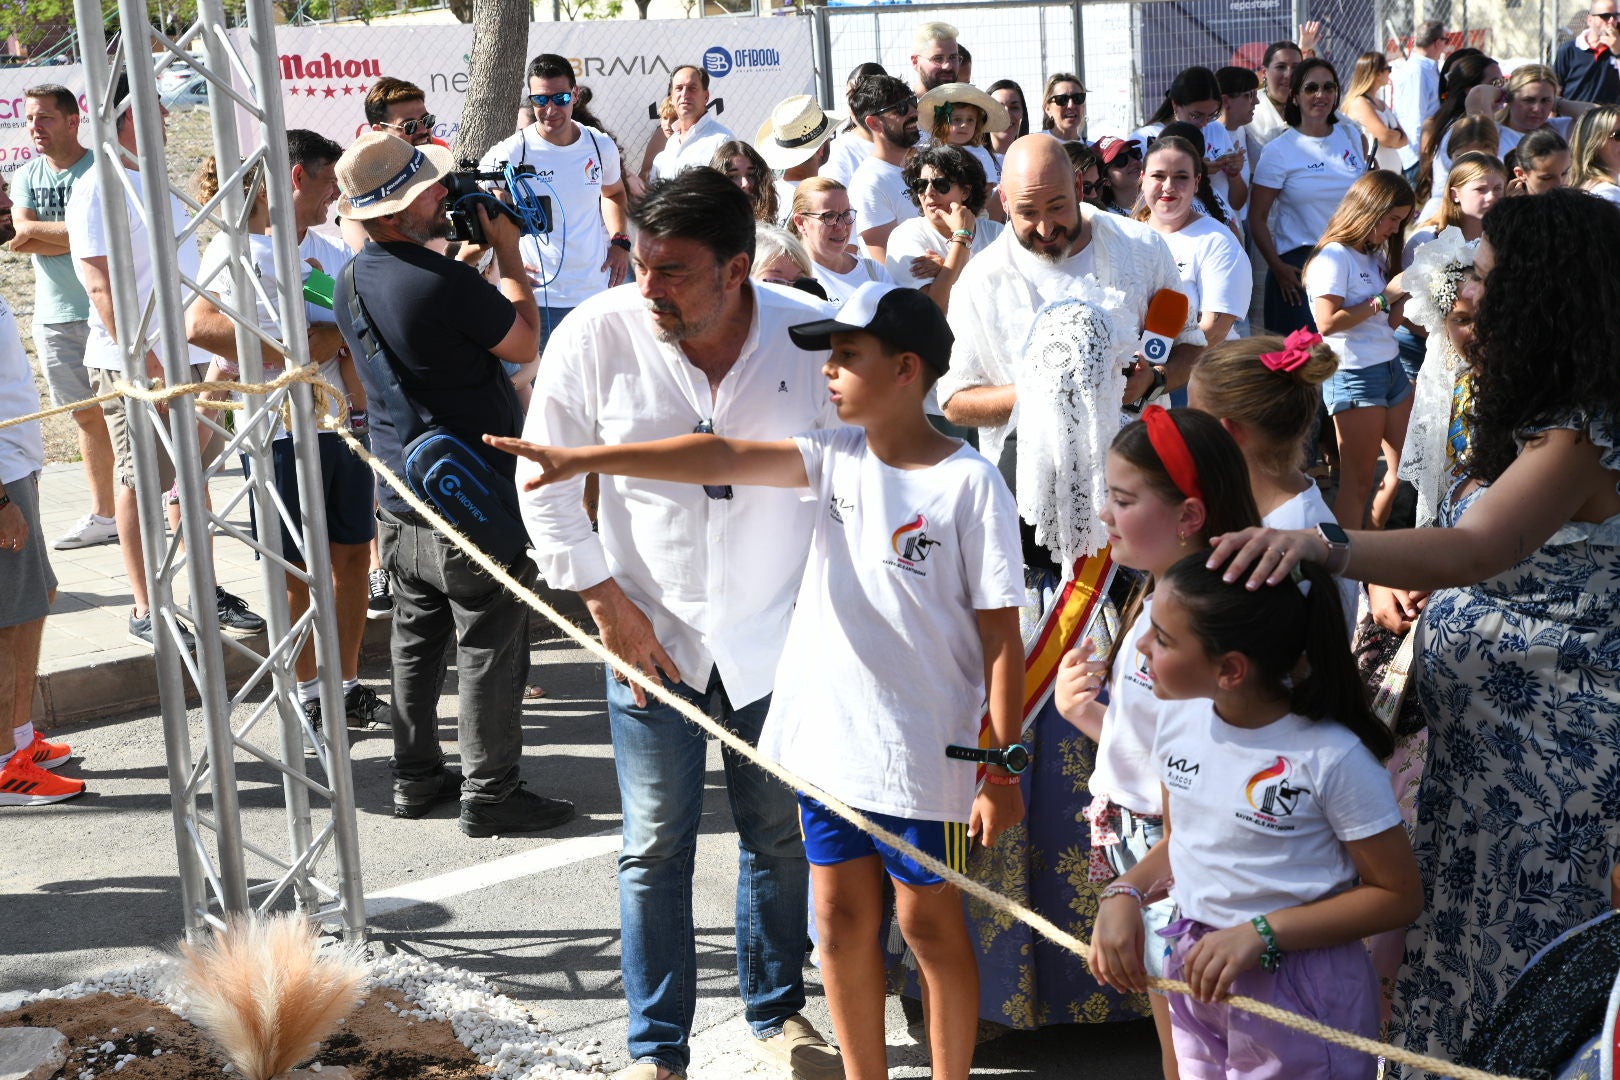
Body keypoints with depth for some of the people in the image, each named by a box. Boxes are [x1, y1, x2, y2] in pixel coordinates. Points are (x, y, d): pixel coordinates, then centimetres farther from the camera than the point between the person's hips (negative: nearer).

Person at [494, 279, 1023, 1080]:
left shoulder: (970, 484, -13)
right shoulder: (838, 457, 2)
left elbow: (1001, 635, -12)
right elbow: (723, 458, -6)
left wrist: (1002, 770, -12)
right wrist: (583, 461, -14)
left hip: (924, 748, -6)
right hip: (827, 734, 6)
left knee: (929, 923, 7)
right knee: (841, 916, 14)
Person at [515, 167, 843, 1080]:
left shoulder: (810, 335, -11)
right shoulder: (598, 336, -13)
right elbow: (547, 481, -4)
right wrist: (607, 601, -6)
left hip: (776, 634, 1)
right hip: (652, 634, -1)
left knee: (782, 835, 15)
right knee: (657, 849, 6)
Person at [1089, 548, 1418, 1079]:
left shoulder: (1332, 757, -22)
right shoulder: (1180, 724, -3)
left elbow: (1398, 896, -15)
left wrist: (1262, 932, -22)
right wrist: (1125, 894, -6)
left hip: (1296, 991, -6)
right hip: (1194, 973, 6)